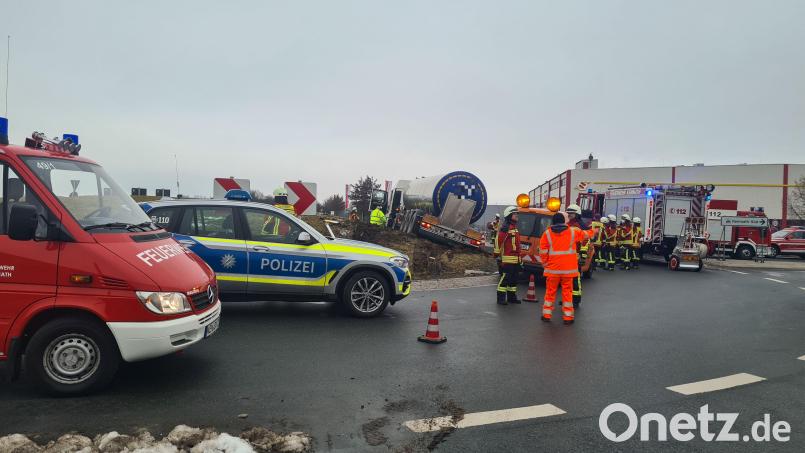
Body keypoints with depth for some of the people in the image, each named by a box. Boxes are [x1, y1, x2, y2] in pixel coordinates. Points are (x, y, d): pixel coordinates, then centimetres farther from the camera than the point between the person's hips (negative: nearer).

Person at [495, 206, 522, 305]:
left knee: (513, 279, 15)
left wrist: (520, 257, 25)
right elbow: (498, 240, -20)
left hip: (516, 259, 10)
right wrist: (498, 252, -18)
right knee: (505, 278, -7)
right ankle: (501, 298, -4)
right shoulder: (506, 227, -13)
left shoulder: (515, 227, 18)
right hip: (508, 259, -10)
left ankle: (511, 297, 24)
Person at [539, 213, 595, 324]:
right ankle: (568, 317, 11)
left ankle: (547, 315, 13)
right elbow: (585, 234, 20)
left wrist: (545, 264, 11)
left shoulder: (547, 233, -2)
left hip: (552, 268, 0)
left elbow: (543, 251, -2)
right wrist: (593, 231, 41)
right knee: (567, 292, 7)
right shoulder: (573, 231, 2)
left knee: (550, 291, 10)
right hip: (568, 268, 0)